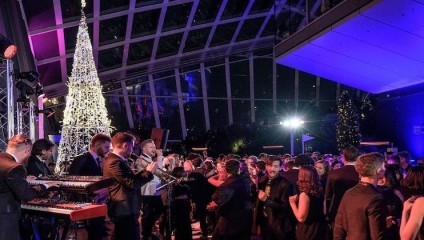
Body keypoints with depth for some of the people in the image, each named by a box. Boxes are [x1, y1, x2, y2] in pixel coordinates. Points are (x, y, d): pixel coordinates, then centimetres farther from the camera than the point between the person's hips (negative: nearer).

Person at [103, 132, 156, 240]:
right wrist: (148, 172, -11)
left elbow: (130, 179, 16)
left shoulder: (116, 160, 14)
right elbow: (132, 184, -23)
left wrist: (145, 170, 9)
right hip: (125, 210, -11)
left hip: (122, 209, 11)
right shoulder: (115, 162, -19)